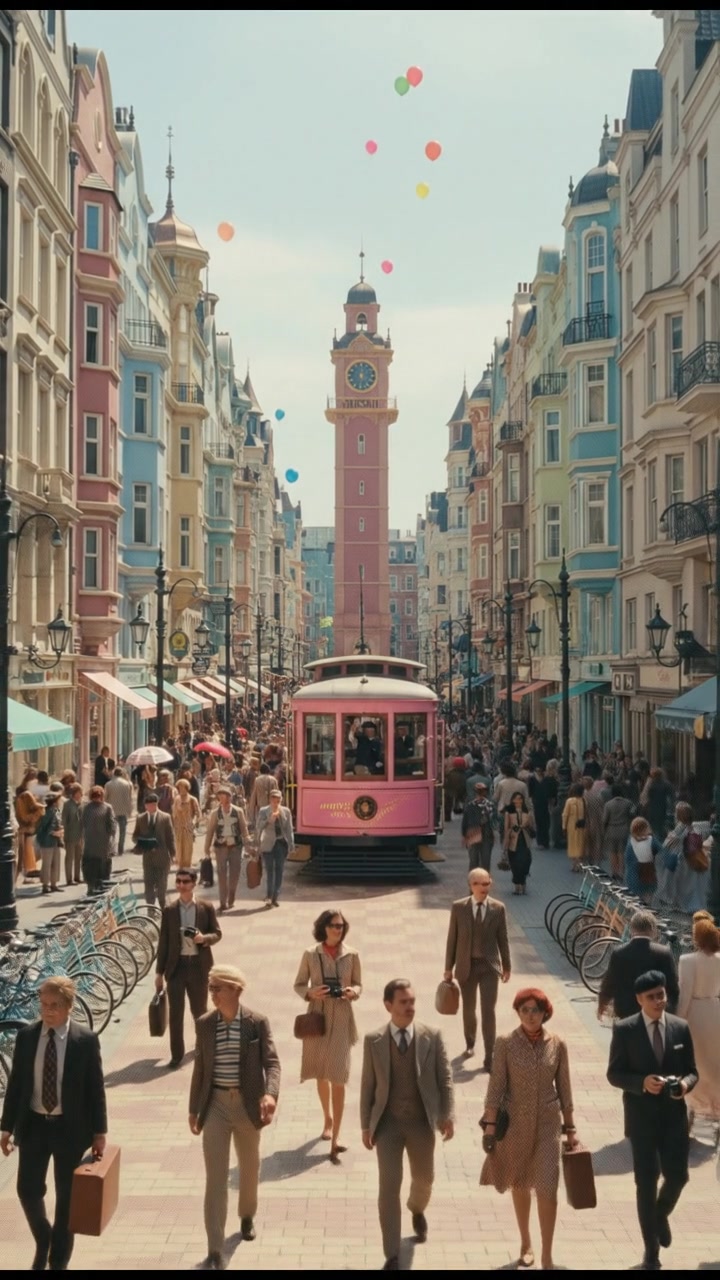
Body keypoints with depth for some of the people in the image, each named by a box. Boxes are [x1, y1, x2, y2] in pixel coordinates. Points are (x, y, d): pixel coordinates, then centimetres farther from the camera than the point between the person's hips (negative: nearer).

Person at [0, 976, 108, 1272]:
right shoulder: (26, 1036, -4)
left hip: (70, 1128, -2)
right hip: (33, 1125, 2)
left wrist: (99, 1132, -4)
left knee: (66, 1197, 9)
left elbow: (96, 1088, -5)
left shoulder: (86, 1040, -11)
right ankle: (43, 1241, 33)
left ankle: (59, 1261, 26)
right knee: (28, 1191, 3)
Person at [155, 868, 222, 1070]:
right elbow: (163, 942, 3)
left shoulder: (206, 908, -2)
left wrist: (204, 938, -20)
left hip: (199, 965, 0)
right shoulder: (169, 910, 0)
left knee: (199, 1009, 13)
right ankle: (176, 1054, 8)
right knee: (175, 1012, 0)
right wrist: (159, 972, 3)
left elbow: (217, 933, 4)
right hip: (176, 965, 0)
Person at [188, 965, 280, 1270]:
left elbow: (272, 1062, -13)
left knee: (249, 1167, 20)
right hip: (216, 1104, 0)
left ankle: (247, 1215, 49)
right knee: (215, 1177, -5)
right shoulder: (204, 1024, -1)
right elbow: (200, 1068, 6)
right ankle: (215, 1251, -3)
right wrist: (194, 1109, 9)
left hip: (247, 1104, 0)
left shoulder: (258, 1023, -9)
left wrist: (270, 1093, -31)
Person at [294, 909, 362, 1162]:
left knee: (338, 1077, -8)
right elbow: (299, 984, 5)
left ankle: (335, 1136, -5)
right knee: (321, 1074, 16)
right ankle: (327, 1117, 41)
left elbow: (358, 984, 8)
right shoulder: (311, 955, -3)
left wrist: (353, 992, -14)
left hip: (342, 1019, -1)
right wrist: (310, 993, -15)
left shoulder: (351, 955, -3)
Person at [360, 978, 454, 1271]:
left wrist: (447, 1115, -12)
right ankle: (392, 1256, 3)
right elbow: (368, 1085, 1)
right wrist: (365, 1125, 0)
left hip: (421, 1121, 1)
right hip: (388, 1122, -1)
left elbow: (444, 1078, -2)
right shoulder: (374, 1041, -4)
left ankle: (417, 1211, 55)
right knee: (389, 1185, -7)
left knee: (424, 1179, 18)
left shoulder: (432, 1037, -5)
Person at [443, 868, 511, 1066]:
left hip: (489, 965, -1)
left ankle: (489, 1057, 0)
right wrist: (448, 968, 2)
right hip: (466, 965, 1)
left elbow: (503, 939, 3)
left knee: (488, 1011, -7)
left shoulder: (498, 908, -4)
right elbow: (452, 938, 0)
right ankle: (470, 1044, 40)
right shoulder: (458, 907, -5)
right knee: (469, 1009, 16)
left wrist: (506, 966, 7)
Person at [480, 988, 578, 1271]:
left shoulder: (557, 1045, -5)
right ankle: (526, 1244, 35)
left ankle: (547, 1258, 3)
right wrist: (489, 1126, -10)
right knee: (520, 1184, 15)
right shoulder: (506, 1043, -9)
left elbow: (564, 1089, 3)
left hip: (547, 1123, 0)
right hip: (515, 1123, 0)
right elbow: (496, 1086, -7)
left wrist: (570, 1128, 6)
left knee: (547, 1188, -6)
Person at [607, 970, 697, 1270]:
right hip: (641, 1117, -2)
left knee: (677, 1176, 3)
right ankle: (651, 1251, 21)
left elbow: (692, 1071, 6)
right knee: (646, 1182, 5)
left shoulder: (681, 1027, -1)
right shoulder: (624, 1030, -8)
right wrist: (642, 1082, -23)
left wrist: (685, 1083, -17)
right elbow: (614, 1074, -6)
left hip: (674, 1115, 2)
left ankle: (661, 1215, 40)